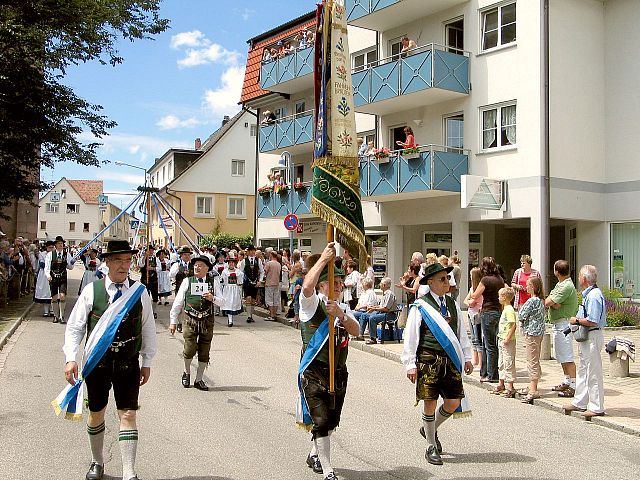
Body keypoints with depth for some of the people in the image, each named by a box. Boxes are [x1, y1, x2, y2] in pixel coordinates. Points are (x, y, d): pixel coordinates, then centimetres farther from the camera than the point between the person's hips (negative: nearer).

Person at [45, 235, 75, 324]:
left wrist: (72, 263, -12)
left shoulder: (67, 254, 5)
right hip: (53, 278, 0)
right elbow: (47, 267, -1)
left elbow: (70, 267, 9)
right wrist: (48, 276, -15)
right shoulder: (50, 254, 1)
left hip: (63, 278, 0)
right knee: (54, 298, 6)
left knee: (62, 296, -12)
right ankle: (56, 316, 21)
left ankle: (61, 316, -2)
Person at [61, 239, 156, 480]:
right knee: (96, 414, 15)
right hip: (97, 362, 1)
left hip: (128, 363, 0)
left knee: (128, 415, -4)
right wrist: (71, 358, -12)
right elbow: (74, 327, -1)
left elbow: (148, 328, 7)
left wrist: (147, 362, 7)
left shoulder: (139, 291, -1)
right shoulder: (91, 290, -4)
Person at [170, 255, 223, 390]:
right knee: (190, 349, -11)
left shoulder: (213, 283, 7)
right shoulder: (187, 281, 4)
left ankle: (199, 380, 21)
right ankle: (187, 372, 19)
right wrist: (173, 321, 4)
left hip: (207, 321, 2)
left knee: (204, 351, 6)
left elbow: (221, 301, 6)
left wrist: (213, 298, -16)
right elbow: (178, 302, 6)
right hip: (190, 319, -2)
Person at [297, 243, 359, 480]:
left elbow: (355, 331, -2)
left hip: (339, 373, 7)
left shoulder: (342, 309, 16)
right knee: (321, 421, -10)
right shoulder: (312, 304, -4)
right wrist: (324, 259, -26)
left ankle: (315, 455, 39)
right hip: (314, 372, -6)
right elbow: (307, 286, -27)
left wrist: (341, 315, -20)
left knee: (331, 421, 17)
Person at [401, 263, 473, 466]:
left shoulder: (453, 304, 11)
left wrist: (467, 357, 15)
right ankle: (431, 448, 17)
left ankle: (430, 429, 33)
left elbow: (461, 333, 19)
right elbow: (410, 337, -6)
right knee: (430, 403, 1)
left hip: (450, 360, 5)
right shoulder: (420, 307, -6)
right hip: (428, 360, -5)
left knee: (453, 402, 5)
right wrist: (410, 364, -10)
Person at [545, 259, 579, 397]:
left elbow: (547, 302, -21)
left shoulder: (567, 286, -19)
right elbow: (548, 301, 6)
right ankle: (567, 382, 27)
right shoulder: (560, 284, 13)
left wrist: (550, 300, -1)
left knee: (567, 357, -8)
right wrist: (554, 302, -13)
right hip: (556, 323, 10)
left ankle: (573, 386, -6)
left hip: (564, 323, -10)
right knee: (562, 356, 18)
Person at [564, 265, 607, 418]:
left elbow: (592, 321, -26)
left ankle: (596, 407, 6)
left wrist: (576, 321, -13)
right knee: (582, 371, 18)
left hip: (592, 337, -11)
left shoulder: (594, 295, -20)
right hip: (585, 337, 11)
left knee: (593, 373, -3)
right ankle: (580, 402, 29)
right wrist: (578, 321, 9)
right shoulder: (588, 294, 13)